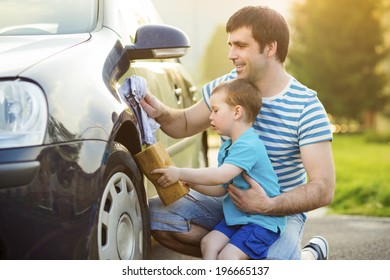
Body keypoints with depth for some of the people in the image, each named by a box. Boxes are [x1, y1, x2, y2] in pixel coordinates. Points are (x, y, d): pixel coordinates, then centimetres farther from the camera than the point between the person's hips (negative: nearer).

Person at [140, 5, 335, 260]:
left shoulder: (306, 107, -17)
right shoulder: (227, 86, -3)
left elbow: (324, 189, -21)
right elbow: (186, 124, 13)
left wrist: (268, 205, -36)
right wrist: (161, 113, -12)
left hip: (281, 209, -4)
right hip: (227, 200, 5)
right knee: (157, 215, -18)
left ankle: (309, 256, 4)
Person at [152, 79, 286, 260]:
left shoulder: (249, 146, -21)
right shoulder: (226, 147, 12)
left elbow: (222, 175, -33)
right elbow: (221, 189, 15)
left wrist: (180, 173, -27)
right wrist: (190, 182, 0)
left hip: (262, 220, -9)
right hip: (238, 216, 9)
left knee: (228, 255, -20)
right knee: (209, 243, -6)